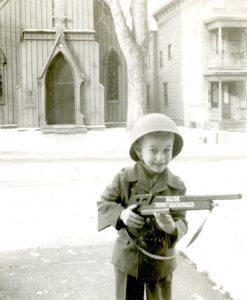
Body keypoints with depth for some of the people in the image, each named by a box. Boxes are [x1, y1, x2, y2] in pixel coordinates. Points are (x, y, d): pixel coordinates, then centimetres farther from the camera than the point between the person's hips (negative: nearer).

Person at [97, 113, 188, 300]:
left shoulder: (177, 186, -9)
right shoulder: (124, 179, -11)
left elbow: (182, 223, -10)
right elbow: (103, 204, -3)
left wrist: (172, 227, -33)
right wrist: (121, 214, -23)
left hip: (161, 263, 1)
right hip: (128, 259, -1)